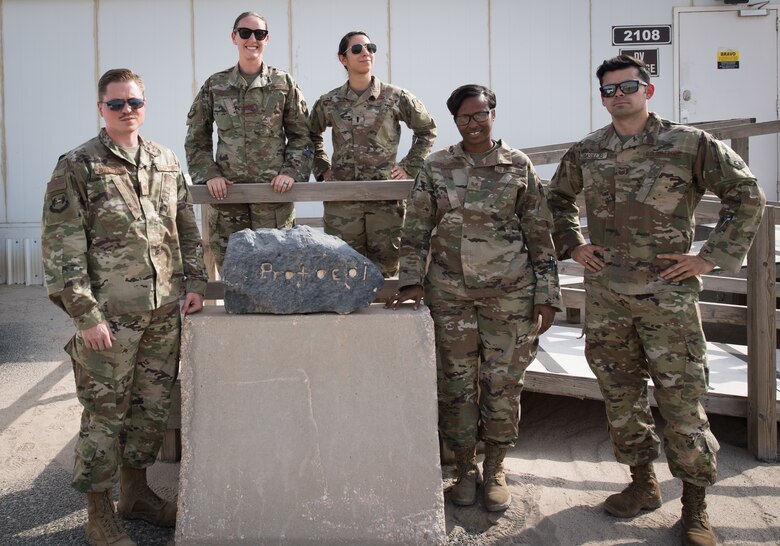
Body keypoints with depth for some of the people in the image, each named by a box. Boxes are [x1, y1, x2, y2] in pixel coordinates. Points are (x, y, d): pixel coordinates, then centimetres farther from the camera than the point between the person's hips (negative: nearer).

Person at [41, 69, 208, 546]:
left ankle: (137, 492, 33)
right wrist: (86, 315, -14)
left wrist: (195, 282, 8)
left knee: (153, 408, 14)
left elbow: (188, 228, 19)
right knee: (105, 414, 3)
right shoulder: (78, 166, -5)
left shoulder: (167, 162, 11)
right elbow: (62, 247, -9)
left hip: (164, 312, 5)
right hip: (110, 314, -5)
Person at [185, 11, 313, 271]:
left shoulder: (284, 84, 6)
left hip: (274, 194, -1)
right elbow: (196, 140, 11)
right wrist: (209, 174, -3)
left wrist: (292, 172, -8)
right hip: (226, 193, 1)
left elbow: (301, 137, 7)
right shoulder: (215, 86, 8)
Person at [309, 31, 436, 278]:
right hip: (342, 199, 1)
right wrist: (321, 169, 11)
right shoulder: (329, 103, 5)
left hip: (387, 197, -1)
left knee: (385, 267, 4)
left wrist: (409, 167, 4)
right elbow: (311, 136, 23)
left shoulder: (396, 98, 0)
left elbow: (427, 130, 11)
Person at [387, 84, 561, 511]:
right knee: (456, 381, 7)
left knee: (503, 382, 5)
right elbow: (416, 231, 6)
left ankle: (495, 469, 23)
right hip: (450, 292, 1)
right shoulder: (436, 168, 4)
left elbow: (540, 235, 2)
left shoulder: (519, 167, 1)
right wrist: (412, 281, -4)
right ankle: (464, 467, 24)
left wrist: (546, 296, -1)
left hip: (510, 293, -1)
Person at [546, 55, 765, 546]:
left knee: (681, 399, 0)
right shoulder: (585, 153, 7)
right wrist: (572, 245, 10)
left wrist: (712, 257, -6)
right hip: (605, 295, 4)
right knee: (620, 394, 13)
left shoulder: (690, 144, -5)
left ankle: (695, 505, 15)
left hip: (667, 294, -4)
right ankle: (643, 483, 31)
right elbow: (558, 199, 24)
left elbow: (747, 195, -1)